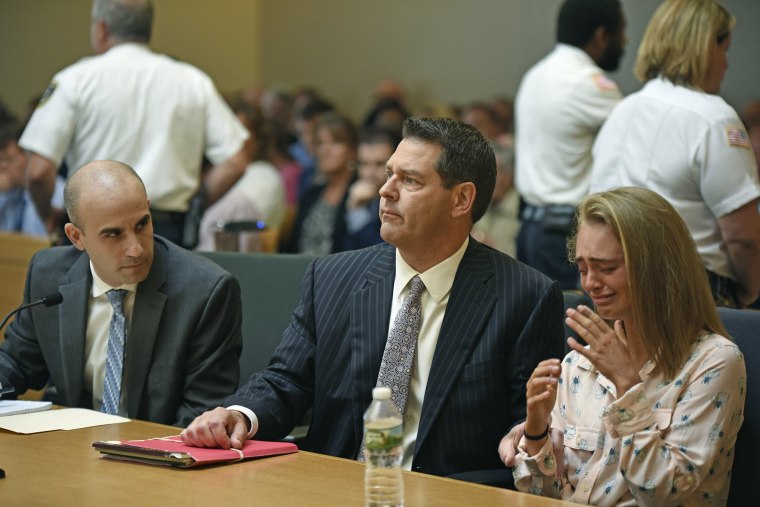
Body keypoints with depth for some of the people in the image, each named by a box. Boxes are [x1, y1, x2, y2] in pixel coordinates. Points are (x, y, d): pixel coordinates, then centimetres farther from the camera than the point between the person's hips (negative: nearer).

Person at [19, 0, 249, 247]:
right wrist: (191, 211, 13)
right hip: (170, 234, 2)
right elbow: (234, 164, 2)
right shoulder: (195, 81, 7)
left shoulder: (75, 80, 0)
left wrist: (48, 216, 12)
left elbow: (38, 171, -7)